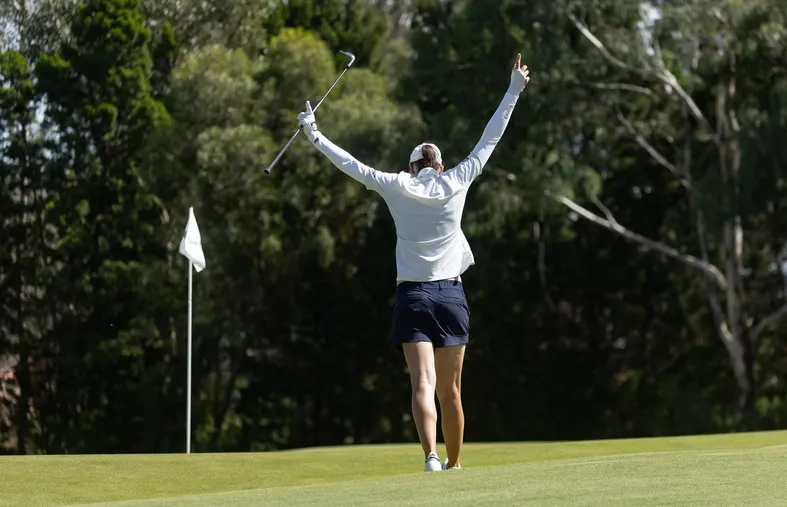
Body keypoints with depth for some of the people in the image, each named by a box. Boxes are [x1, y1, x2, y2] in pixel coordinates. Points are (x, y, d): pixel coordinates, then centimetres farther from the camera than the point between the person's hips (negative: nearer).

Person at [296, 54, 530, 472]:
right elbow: (489, 140, 9)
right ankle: (453, 463, 20)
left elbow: (350, 164, 5)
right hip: (451, 295, 1)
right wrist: (514, 91, 16)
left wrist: (314, 135, 16)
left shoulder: (396, 186, 0)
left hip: (412, 296, -1)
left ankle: (431, 456, -29)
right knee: (450, 391, 10)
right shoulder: (456, 183, 3)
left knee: (423, 384, -12)